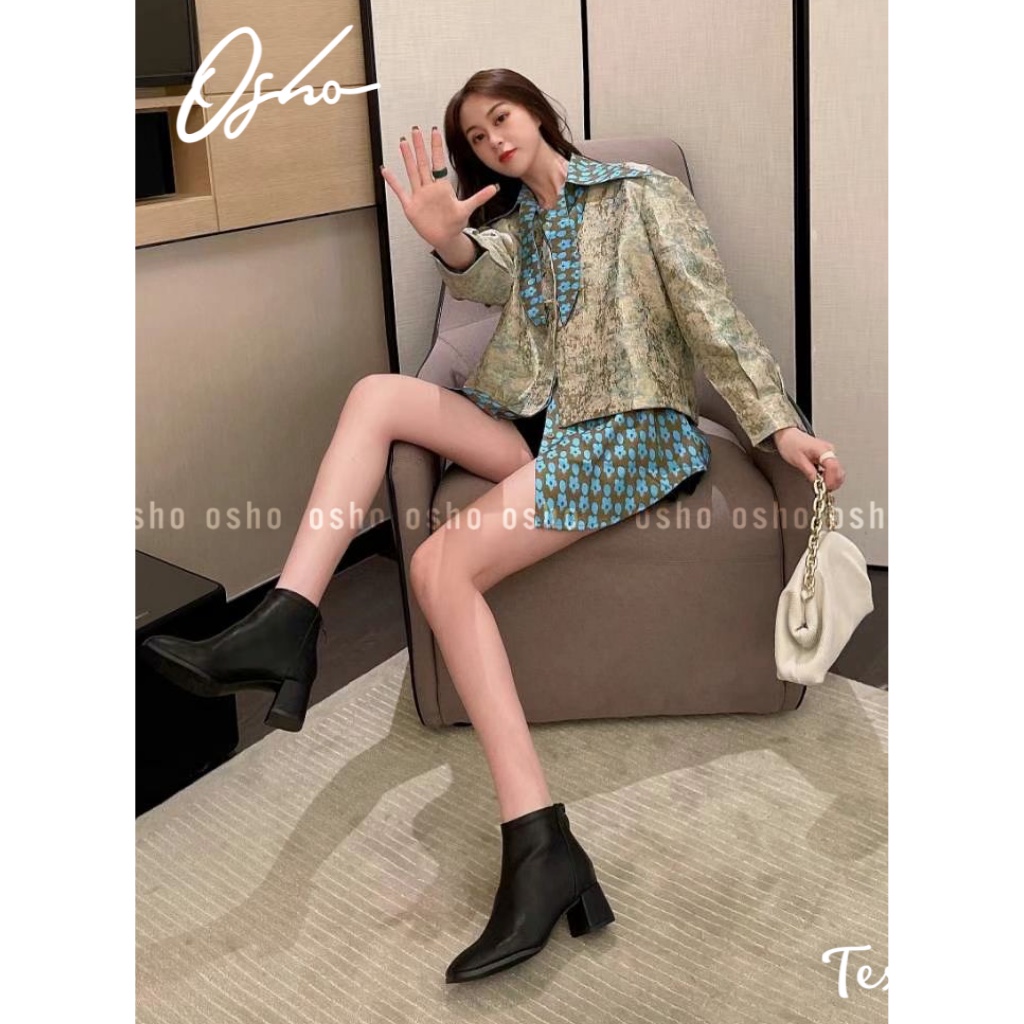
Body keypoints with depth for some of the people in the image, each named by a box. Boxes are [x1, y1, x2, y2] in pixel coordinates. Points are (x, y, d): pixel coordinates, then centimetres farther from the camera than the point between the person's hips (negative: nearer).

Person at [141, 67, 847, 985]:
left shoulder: (638, 192, 6)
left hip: (630, 429, -6)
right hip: (538, 423, 6)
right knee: (377, 393, -13)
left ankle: (541, 845, -31)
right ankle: (287, 624, -25)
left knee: (442, 564, -26)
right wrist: (450, 245, -28)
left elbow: (710, 310, -2)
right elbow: (485, 280, -3)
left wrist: (779, 425, -14)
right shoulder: (511, 221, 22)